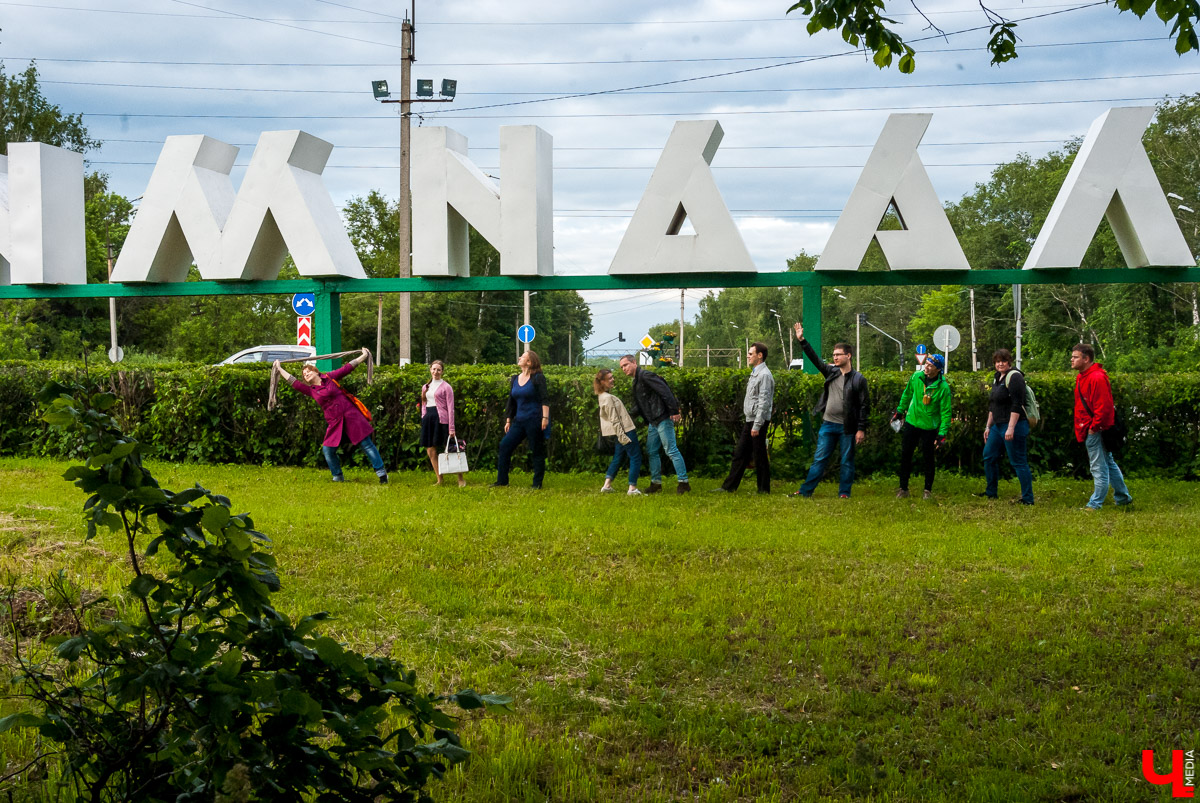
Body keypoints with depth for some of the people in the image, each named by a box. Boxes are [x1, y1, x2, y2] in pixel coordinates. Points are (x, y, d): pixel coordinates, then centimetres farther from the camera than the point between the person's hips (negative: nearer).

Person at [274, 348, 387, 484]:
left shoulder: (329, 377, 5)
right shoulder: (310, 391, 10)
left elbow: (347, 368, 8)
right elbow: (294, 382, 8)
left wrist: (363, 356, 10)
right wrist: (279, 369, 11)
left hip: (350, 415, -4)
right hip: (335, 423, 4)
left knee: (366, 444, -5)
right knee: (328, 449, -2)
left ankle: (381, 472, -3)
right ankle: (338, 477, 14)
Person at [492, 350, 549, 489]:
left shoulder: (537, 378, -6)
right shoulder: (514, 379, 14)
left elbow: (545, 399, -12)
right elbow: (511, 402, 19)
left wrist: (545, 417, -21)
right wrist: (508, 421, 17)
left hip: (535, 420, -7)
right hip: (519, 421, 7)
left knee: (537, 452, -1)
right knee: (505, 445, 2)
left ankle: (537, 484, 7)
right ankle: (502, 481, 8)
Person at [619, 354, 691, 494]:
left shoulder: (645, 375, -12)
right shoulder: (636, 381, 19)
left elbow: (665, 391, -20)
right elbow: (639, 407, 24)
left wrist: (674, 411, -24)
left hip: (663, 419, -10)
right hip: (653, 422, 10)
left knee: (671, 450, -8)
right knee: (651, 451, 13)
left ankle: (683, 482, -6)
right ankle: (656, 483, 20)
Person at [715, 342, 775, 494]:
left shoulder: (764, 375, -14)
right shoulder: (755, 373, 17)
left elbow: (764, 402, -20)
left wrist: (757, 425, -22)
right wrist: (751, 423, 18)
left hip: (758, 421, -10)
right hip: (750, 420, 10)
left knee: (759, 456, -3)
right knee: (740, 454, 10)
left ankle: (764, 489, 5)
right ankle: (729, 486, 14)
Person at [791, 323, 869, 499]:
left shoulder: (858, 379, -6)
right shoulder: (831, 372, 8)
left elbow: (864, 405, -6)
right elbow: (815, 359, 8)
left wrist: (861, 429, -11)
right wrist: (801, 340, 0)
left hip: (847, 427, -4)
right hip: (828, 424, 4)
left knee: (847, 461, 5)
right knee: (819, 459, 6)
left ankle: (844, 493, 14)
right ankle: (806, 491, 7)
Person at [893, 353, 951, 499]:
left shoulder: (943, 387, -17)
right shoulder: (916, 377, -6)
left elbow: (945, 412, -14)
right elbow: (907, 394, 12)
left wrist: (942, 434, -17)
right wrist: (899, 411, 17)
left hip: (929, 427, -4)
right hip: (911, 422, 4)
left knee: (928, 458, 6)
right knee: (905, 455, 7)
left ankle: (928, 490, 20)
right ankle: (903, 488, 17)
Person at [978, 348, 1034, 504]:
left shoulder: (1014, 377, -13)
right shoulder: (997, 378, 16)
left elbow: (1017, 405, -20)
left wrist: (1011, 428, -25)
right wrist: (988, 426, 22)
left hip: (1013, 426, -10)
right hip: (998, 426, 10)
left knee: (1018, 462, -7)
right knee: (989, 456, 16)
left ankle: (1028, 499, -3)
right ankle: (991, 492, 29)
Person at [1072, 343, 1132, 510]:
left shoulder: (1097, 378, -19)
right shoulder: (1082, 377, 13)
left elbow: (1103, 407, -23)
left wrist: (1093, 427, -19)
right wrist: (1081, 429, 16)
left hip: (1096, 431, -11)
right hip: (1089, 429, 11)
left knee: (1099, 468, -3)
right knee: (1108, 463, 19)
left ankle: (1095, 503, 1)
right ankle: (1123, 497, 29)